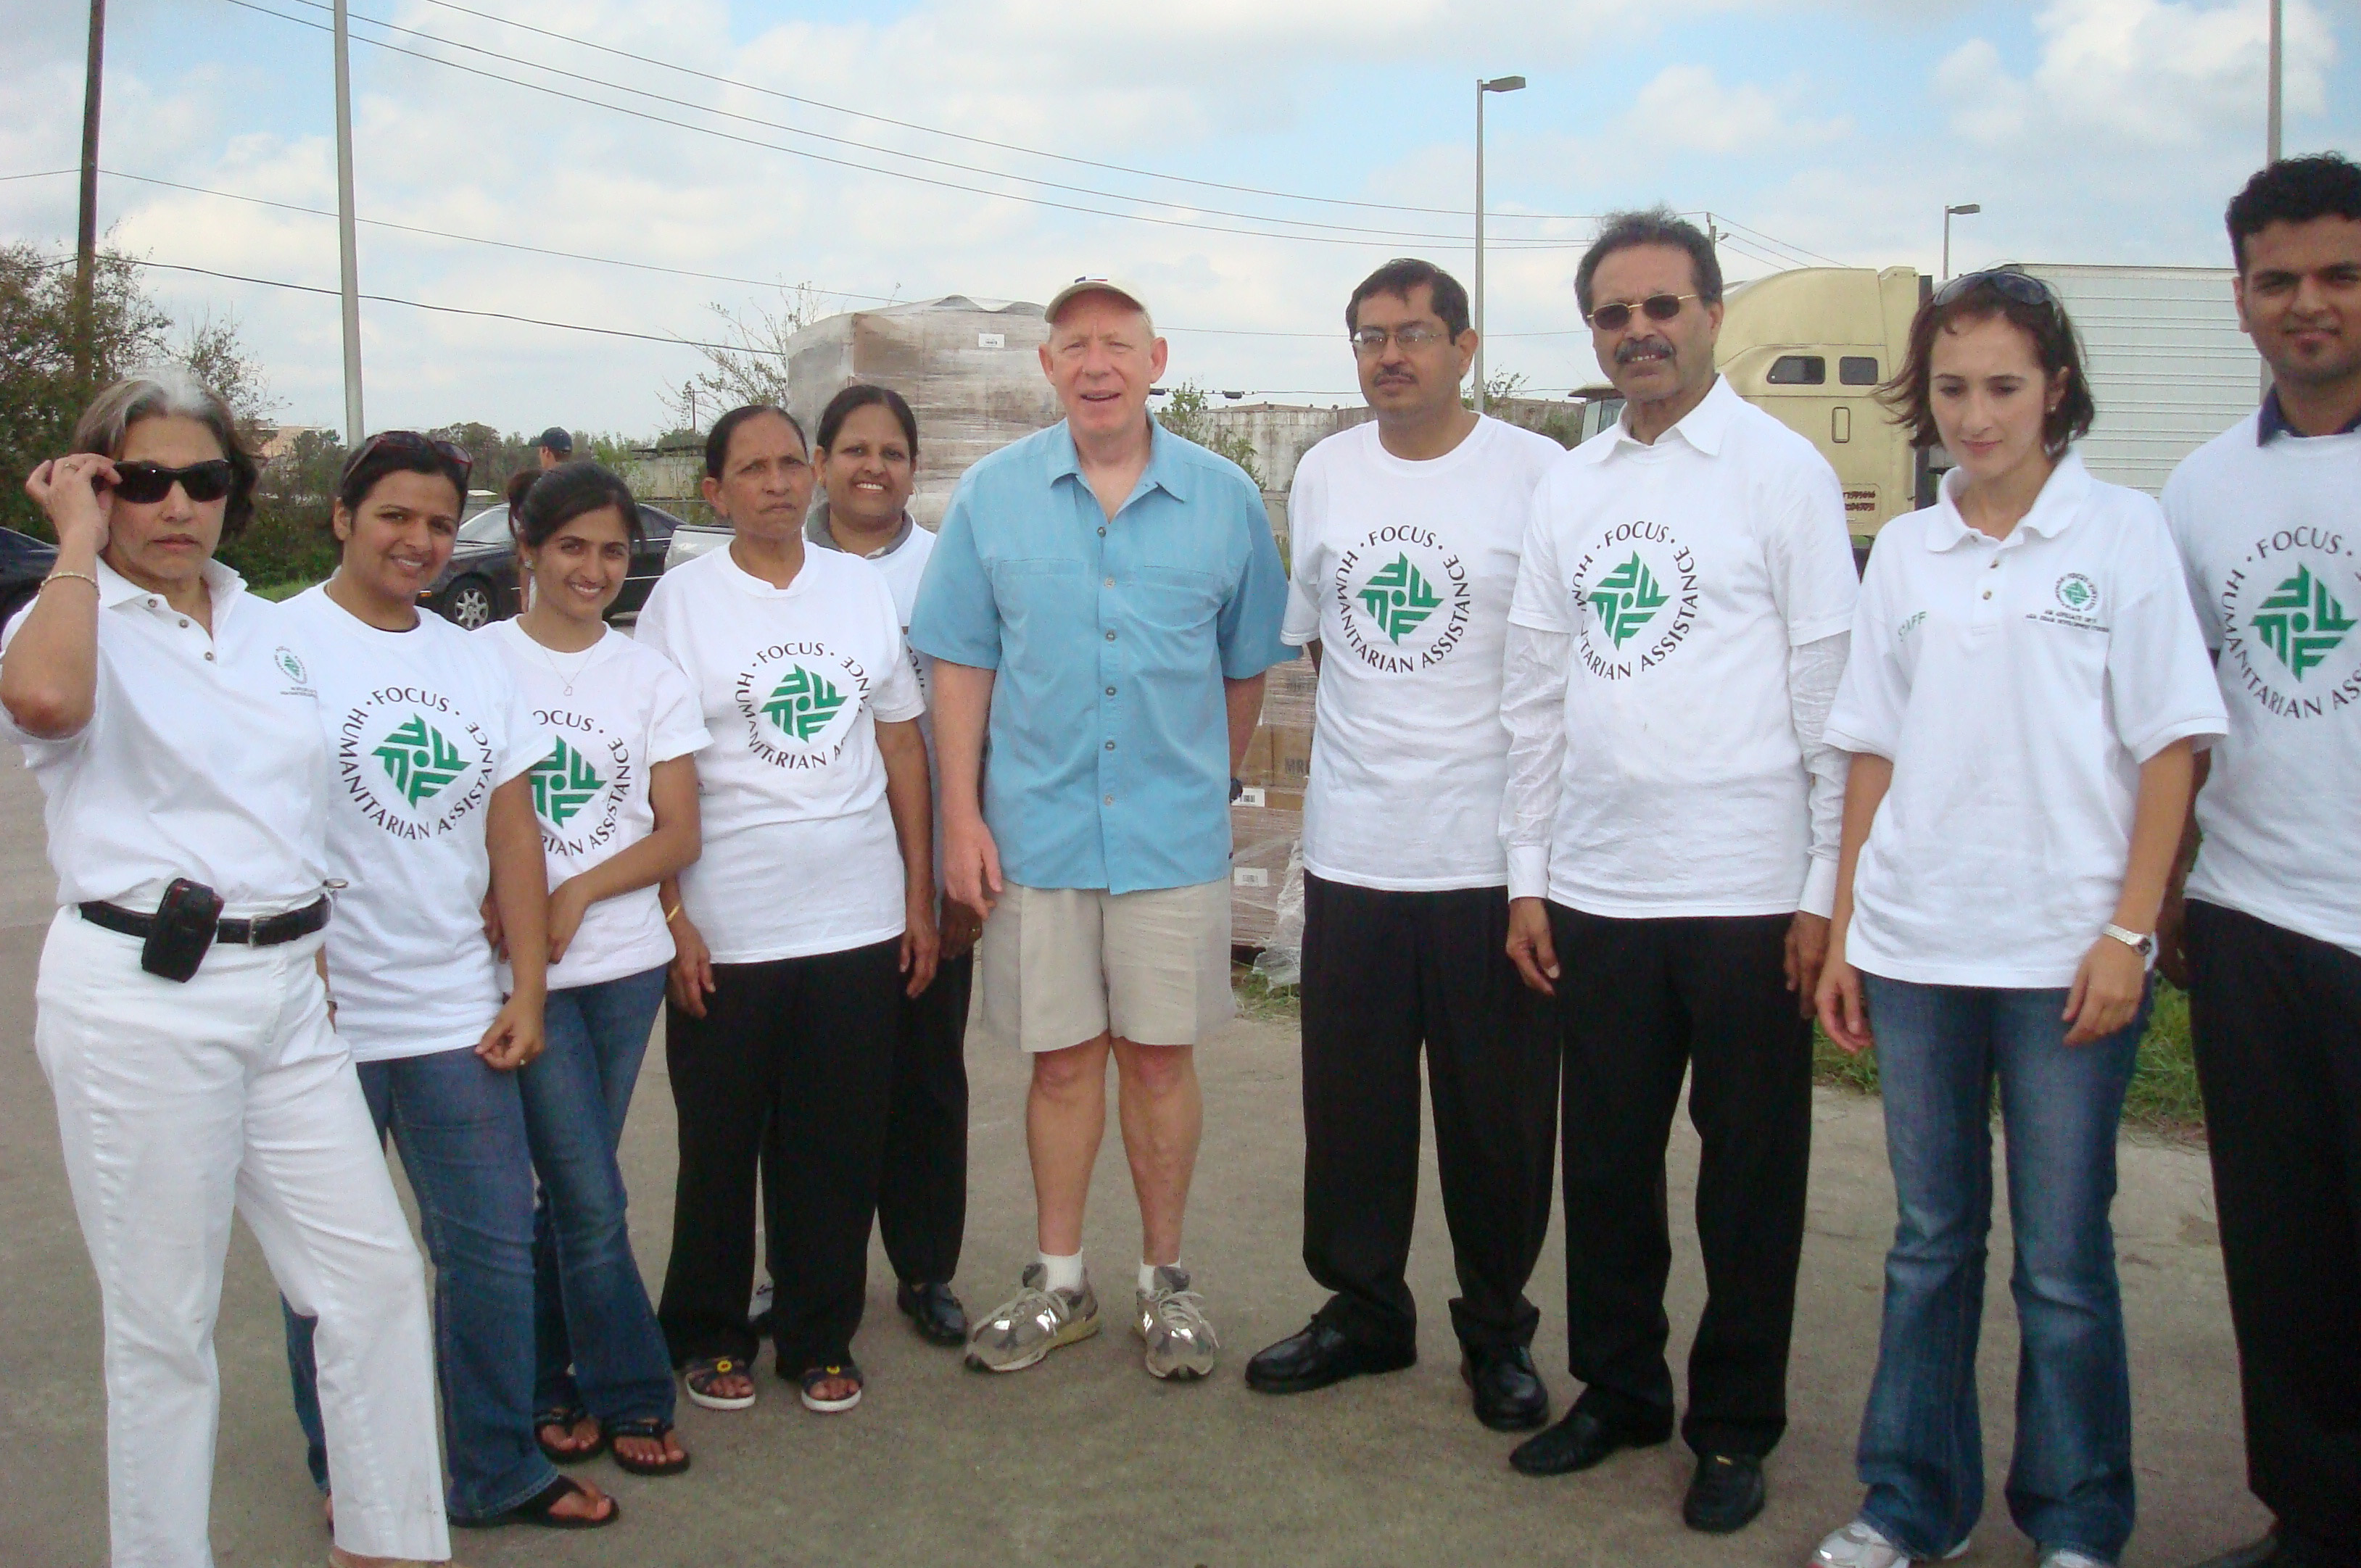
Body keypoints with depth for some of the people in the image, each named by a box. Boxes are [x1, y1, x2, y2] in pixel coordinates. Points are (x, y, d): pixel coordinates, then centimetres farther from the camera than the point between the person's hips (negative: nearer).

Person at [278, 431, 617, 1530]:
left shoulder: (474, 661, 12)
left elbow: (513, 834, 11)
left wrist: (529, 987, 6)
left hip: (459, 1014, 5)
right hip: (324, 1019, -4)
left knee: (494, 1245, 7)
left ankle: (497, 1473, 22)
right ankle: (351, 1482, 27)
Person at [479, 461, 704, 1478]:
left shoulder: (651, 678, 8)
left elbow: (679, 835, 4)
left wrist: (578, 894, -10)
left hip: (625, 961, 3)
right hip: (520, 966, -3)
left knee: (572, 1190, 10)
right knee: (591, 1199, -4)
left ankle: (548, 1386, 25)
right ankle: (631, 1394, 11)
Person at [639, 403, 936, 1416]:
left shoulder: (862, 587, 8)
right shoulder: (682, 600, -1)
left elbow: (902, 744, 11)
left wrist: (919, 895, 7)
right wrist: (671, 916, -9)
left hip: (860, 922, 3)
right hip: (726, 933, -2)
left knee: (839, 1145, 8)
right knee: (720, 1144, 9)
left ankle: (820, 1337, 24)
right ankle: (707, 1334, 27)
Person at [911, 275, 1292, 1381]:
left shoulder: (1224, 499, 1)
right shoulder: (992, 495, 2)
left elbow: (1245, 667, 9)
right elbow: (962, 666, 2)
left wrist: (1208, 786, 10)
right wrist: (961, 818, -4)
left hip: (1175, 832, 0)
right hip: (1036, 830, 1)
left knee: (1160, 1056, 7)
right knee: (1062, 1058, 9)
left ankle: (1164, 1280, 23)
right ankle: (1059, 1282, 24)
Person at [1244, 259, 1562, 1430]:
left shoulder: (1537, 474, -6)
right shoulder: (1321, 474, 8)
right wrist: (1386, 725, 11)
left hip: (1496, 848, -4)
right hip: (1352, 841, 4)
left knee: (1498, 1107, 6)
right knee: (1350, 1100, 12)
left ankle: (1497, 1328, 24)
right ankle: (1363, 1308, 29)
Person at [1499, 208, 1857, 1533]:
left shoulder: (1784, 470, -3)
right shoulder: (1569, 486, 10)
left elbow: (1832, 689, -5)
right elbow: (1536, 692, 11)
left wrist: (1827, 891, -9)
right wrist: (1529, 875, 8)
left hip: (1747, 891, -4)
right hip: (1597, 890, 4)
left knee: (1749, 1173, 8)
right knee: (1608, 1161, 13)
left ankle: (1736, 1428, 24)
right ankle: (1619, 1389, 32)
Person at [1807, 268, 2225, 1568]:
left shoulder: (2122, 533, -1)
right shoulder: (1903, 550, 9)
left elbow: (2169, 745, -3)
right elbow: (1873, 754, 11)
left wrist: (2129, 933, -10)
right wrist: (1841, 930, 7)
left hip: (2065, 952, -3)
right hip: (1914, 947, 3)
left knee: (2064, 1257, 4)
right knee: (1930, 1239, 13)